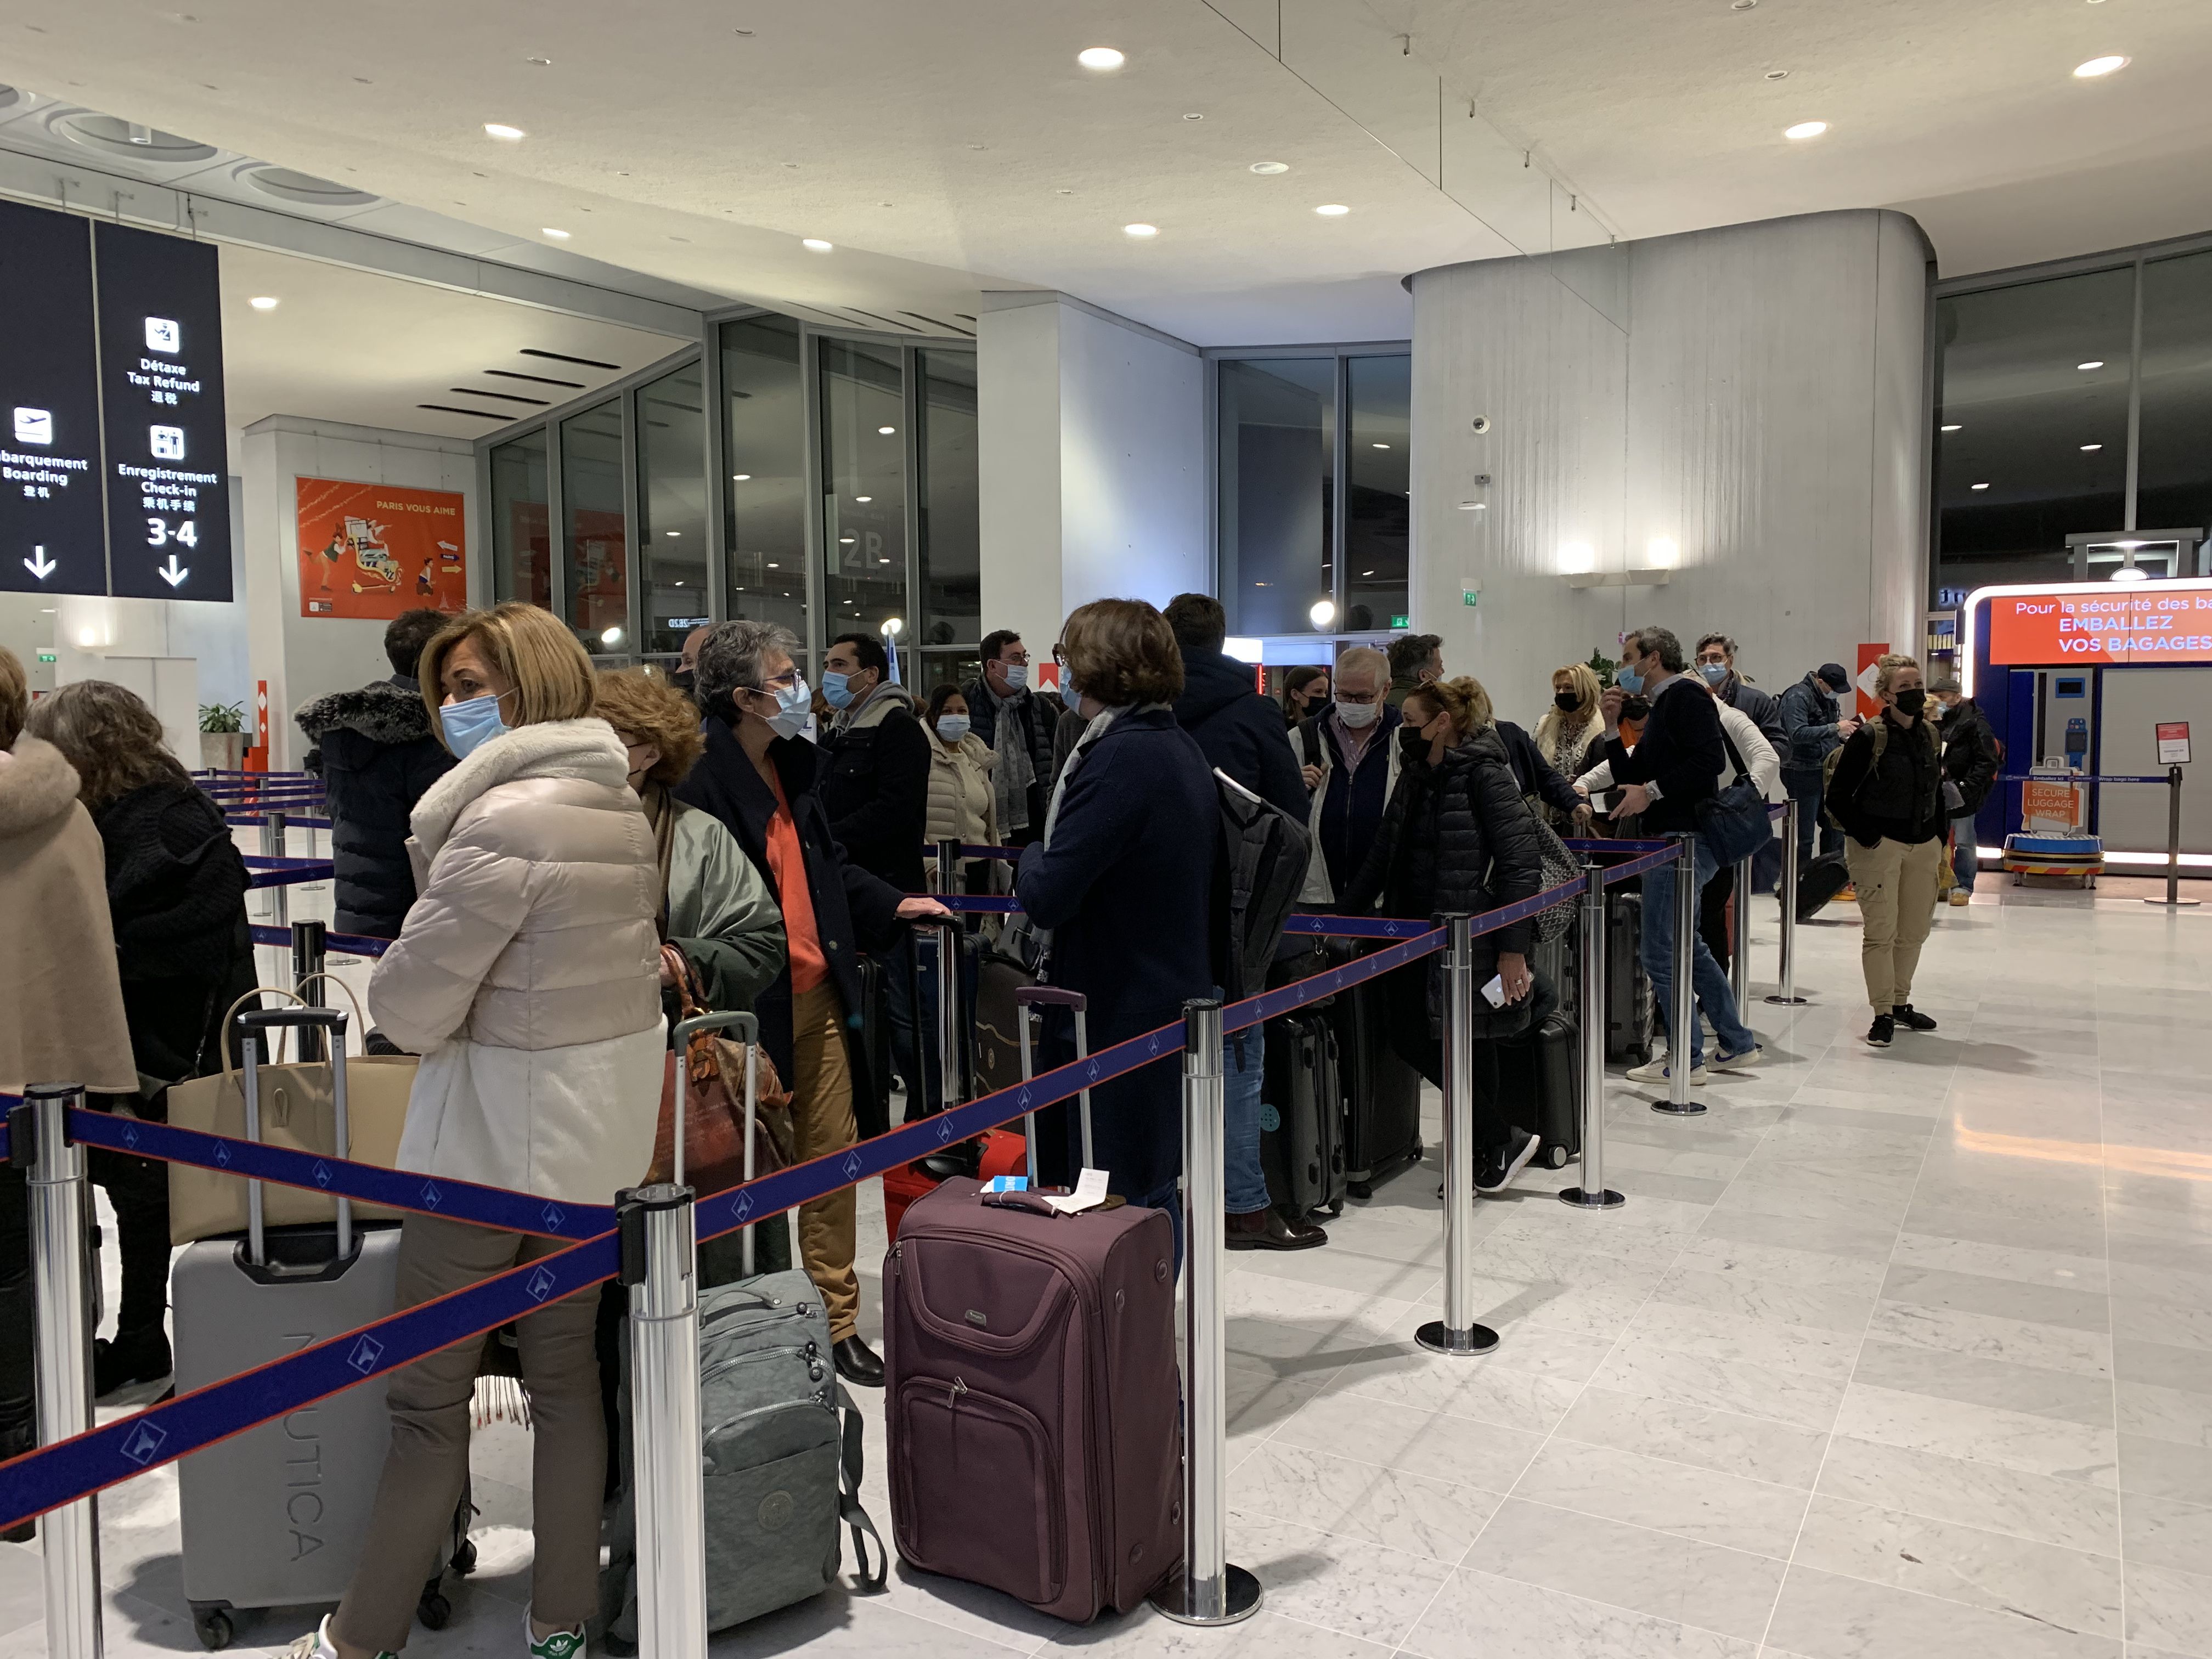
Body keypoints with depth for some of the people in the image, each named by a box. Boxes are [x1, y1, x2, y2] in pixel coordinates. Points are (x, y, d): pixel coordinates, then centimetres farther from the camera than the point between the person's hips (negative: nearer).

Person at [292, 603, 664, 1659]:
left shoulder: (505, 820, -21)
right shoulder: (621, 807, 5)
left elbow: (410, 1003, -17)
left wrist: (410, 1007, 4)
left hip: (495, 1137, -8)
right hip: (601, 1130, 8)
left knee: (429, 1395, 8)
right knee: (566, 1373, 16)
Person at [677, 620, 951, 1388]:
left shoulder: (796, 763, 11)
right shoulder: (700, 782, -16)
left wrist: (893, 904, 11)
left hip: (819, 998, 8)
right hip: (750, 1008, -7)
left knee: (833, 1159, 13)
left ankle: (837, 1320, 27)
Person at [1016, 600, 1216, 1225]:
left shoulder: (1120, 758, -21)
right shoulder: (1182, 747, 10)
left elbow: (1046, 898, -21)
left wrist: (1035, 853, -1)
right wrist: (1053, 855, 6)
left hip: (1120, 1020, -9)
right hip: (1175, 1002, 9)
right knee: (1155, 1193, 20)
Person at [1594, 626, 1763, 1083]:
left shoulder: (1685, 696, -9)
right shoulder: (1659, 710, 21)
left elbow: (1711, 759, -22)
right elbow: (1630, 778, 19)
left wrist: (1652, 791, -19)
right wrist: (1612, 727, 11)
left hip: (1684, 839, -11)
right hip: (1673, 839, 11)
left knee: (1660, 952, -6)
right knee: (1687, 946, 18)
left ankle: (1685, 1058, 4)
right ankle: (1737, 1044, 28)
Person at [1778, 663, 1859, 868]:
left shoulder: (1828, 698, 13)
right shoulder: (1797, 697, -15)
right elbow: (1797, 734, -26)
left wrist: (1844, 737, 3)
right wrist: (1836, 728, -26)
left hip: (1826, 770, 9)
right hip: (1802, 772, -9)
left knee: (1835, 826, 13)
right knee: (1804, 835, -3)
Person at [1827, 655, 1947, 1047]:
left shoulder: (1931, 735, 8)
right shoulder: (1869, 738, -11)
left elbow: (1937, 791, 18)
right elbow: (1837, 796, -10)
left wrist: (1940, 839, 12)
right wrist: (1866, 837, -13)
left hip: (1923, 846, 6)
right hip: (1880, 846, -6)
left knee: (1914, 931, 13)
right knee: (1881, 931, -6)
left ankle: (1901, 1002, 29)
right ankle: (1883, 1014, 1)